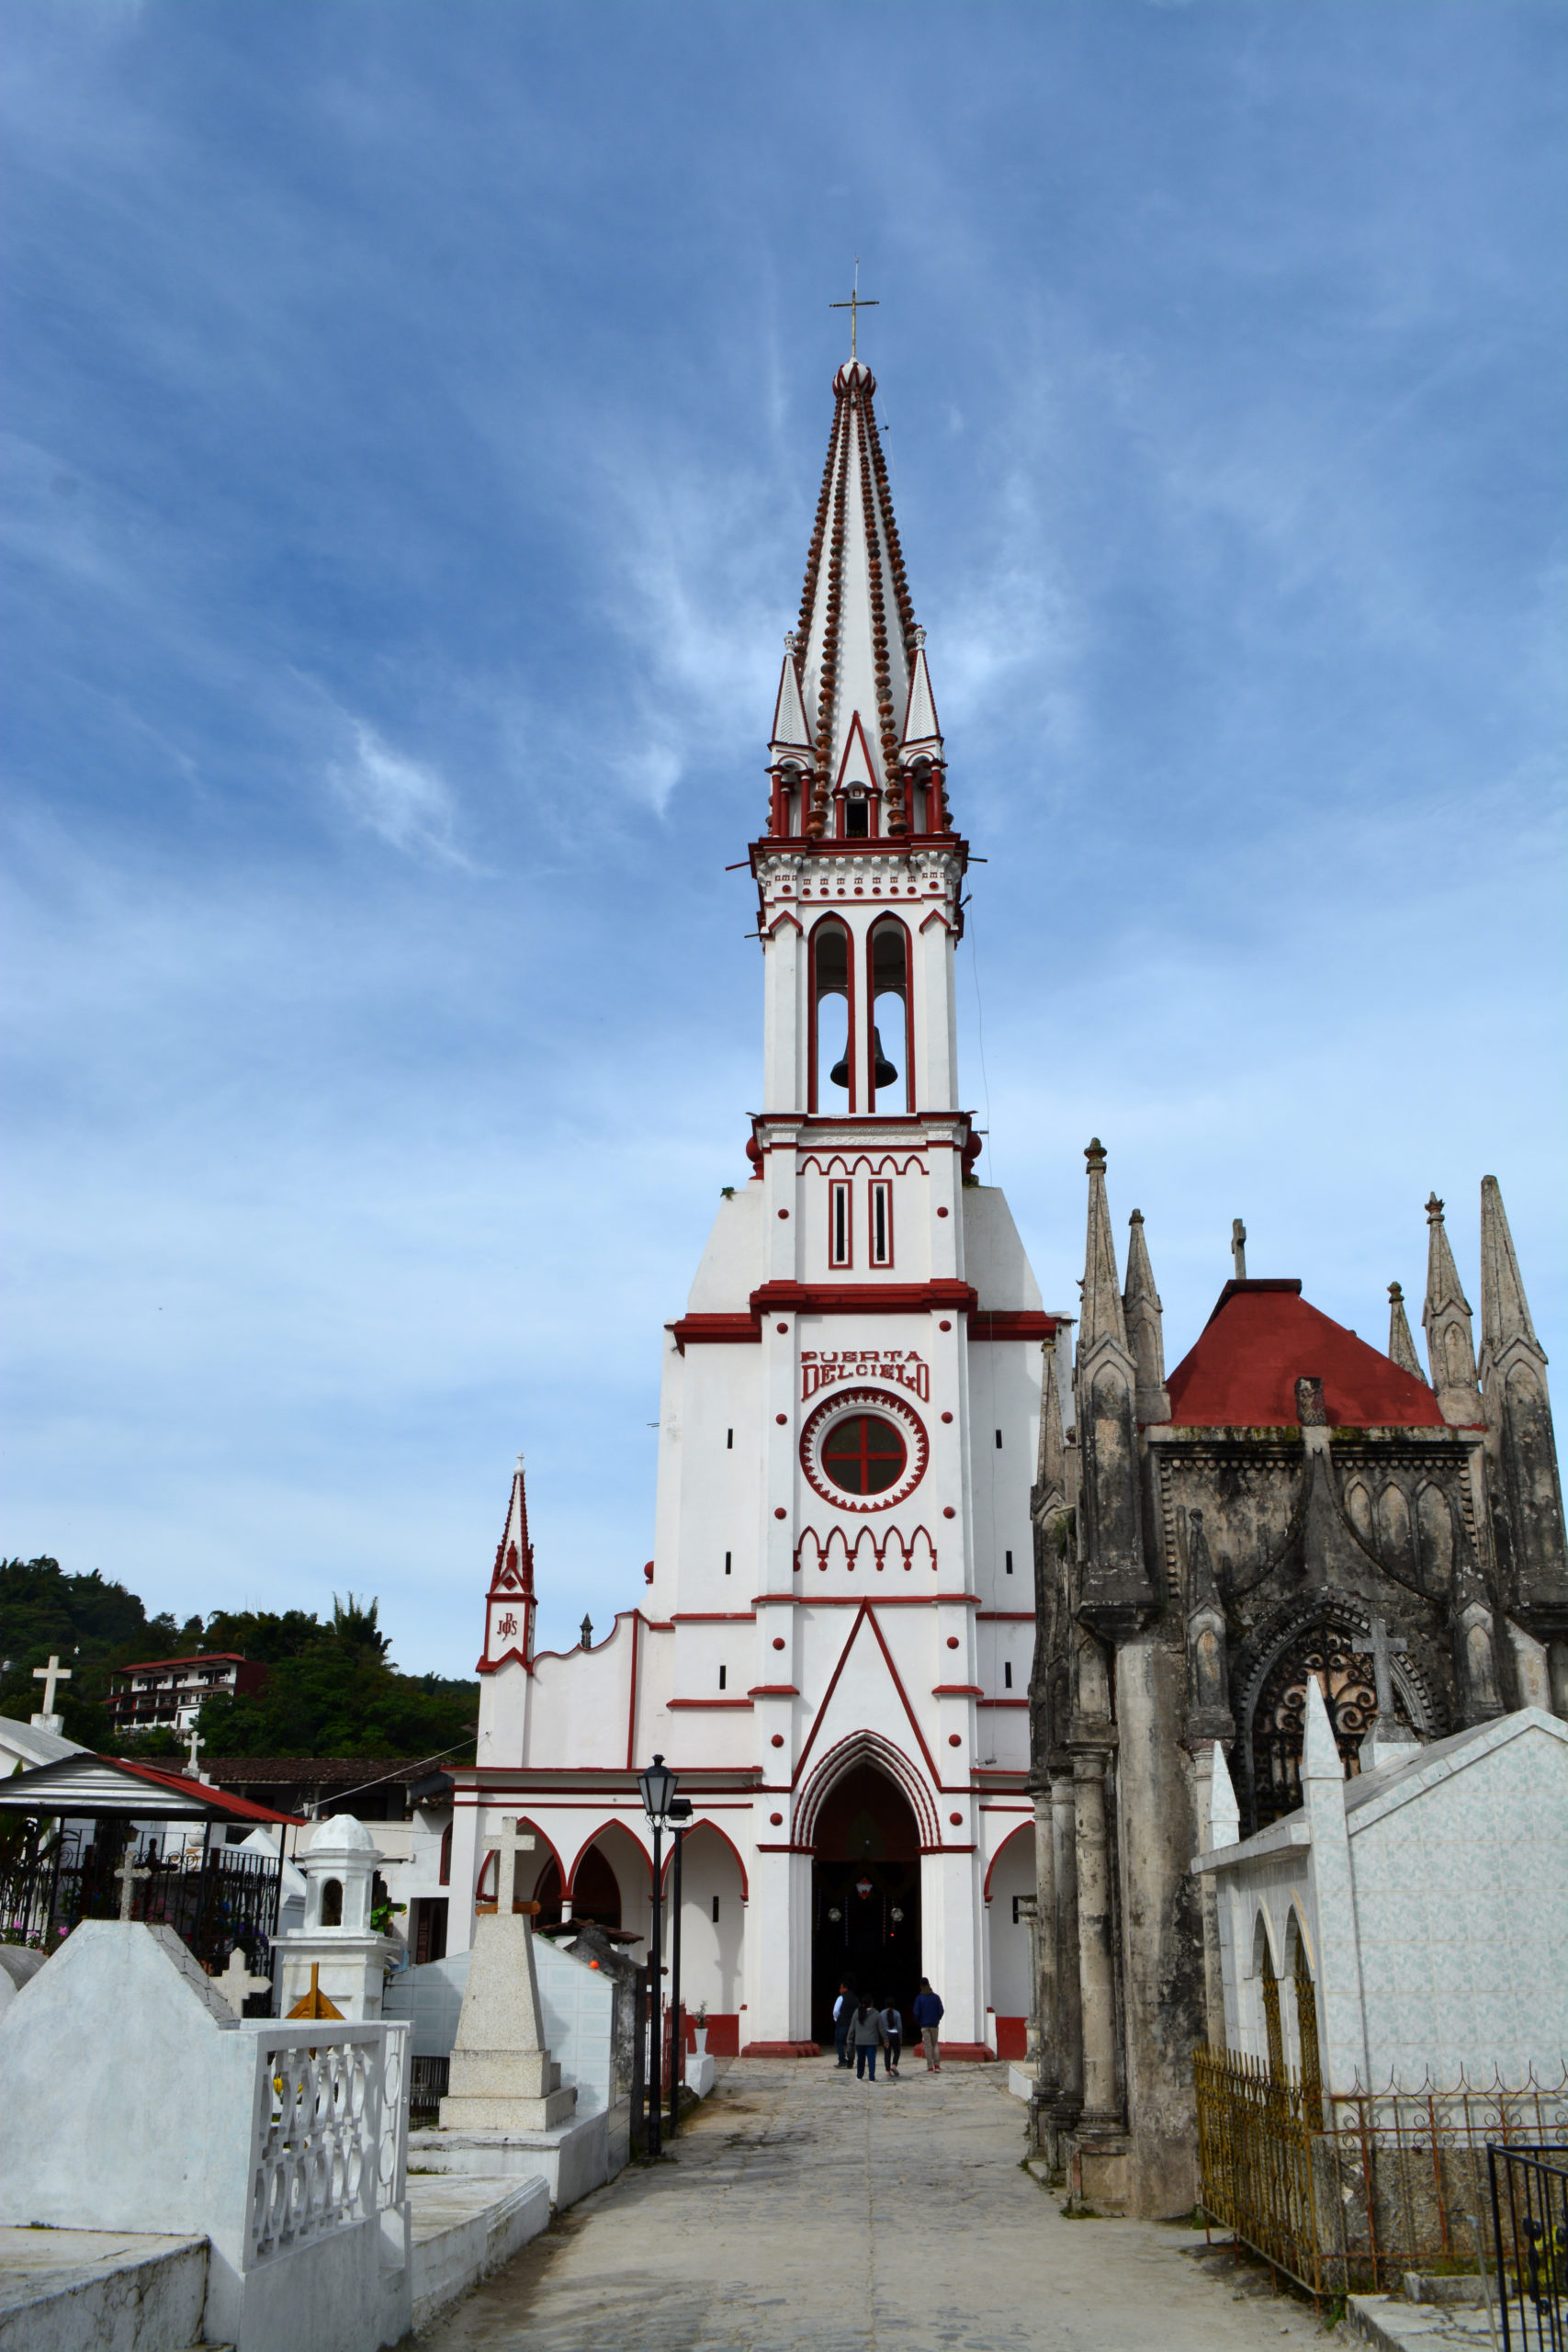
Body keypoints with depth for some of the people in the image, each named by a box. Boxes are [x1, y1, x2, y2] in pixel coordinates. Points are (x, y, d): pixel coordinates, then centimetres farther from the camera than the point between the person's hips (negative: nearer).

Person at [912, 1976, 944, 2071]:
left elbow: (916, 2013, -8)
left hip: (924, 2025, -2)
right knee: (935, 2045, 12)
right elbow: (941, 2011, -1)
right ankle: (937, 2065, 1)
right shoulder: (936, 1997, 0)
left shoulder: (919, 1998, -5)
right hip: (934, 2025, 2)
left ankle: (930, 2067, 3)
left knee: (927, 2046, 3)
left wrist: (918, 2022, 9)